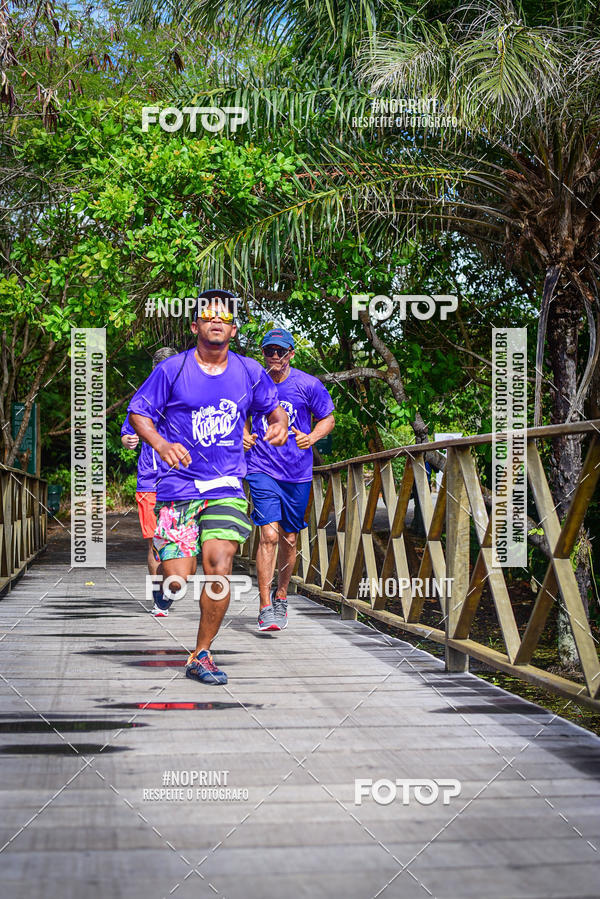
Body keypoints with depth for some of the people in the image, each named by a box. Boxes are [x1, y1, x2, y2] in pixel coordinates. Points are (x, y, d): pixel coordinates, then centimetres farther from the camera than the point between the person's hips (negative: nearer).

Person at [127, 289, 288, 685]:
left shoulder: (249, 371, 6)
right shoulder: (173, 369, -2)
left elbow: (274, 408, 20)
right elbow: (138, 412, 2)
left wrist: (280, 425, -3)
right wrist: (161, 444, -16)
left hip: (227, 486, 2)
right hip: (179, 485, -2)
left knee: (219, 567, -16)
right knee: (177, 579, -8)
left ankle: (202, 654, 2)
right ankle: (162, 576, 33)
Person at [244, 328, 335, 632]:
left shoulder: (308, 385, -3)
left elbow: (328, 419, 8)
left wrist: (311, 437, -12)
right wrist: (245, 435, -3)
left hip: (298, 473, 1)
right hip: (262, 470, -1)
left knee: (289, 539, 11)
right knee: (269, 535, -15)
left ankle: (281, 596, 33)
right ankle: (265, 608, -11)